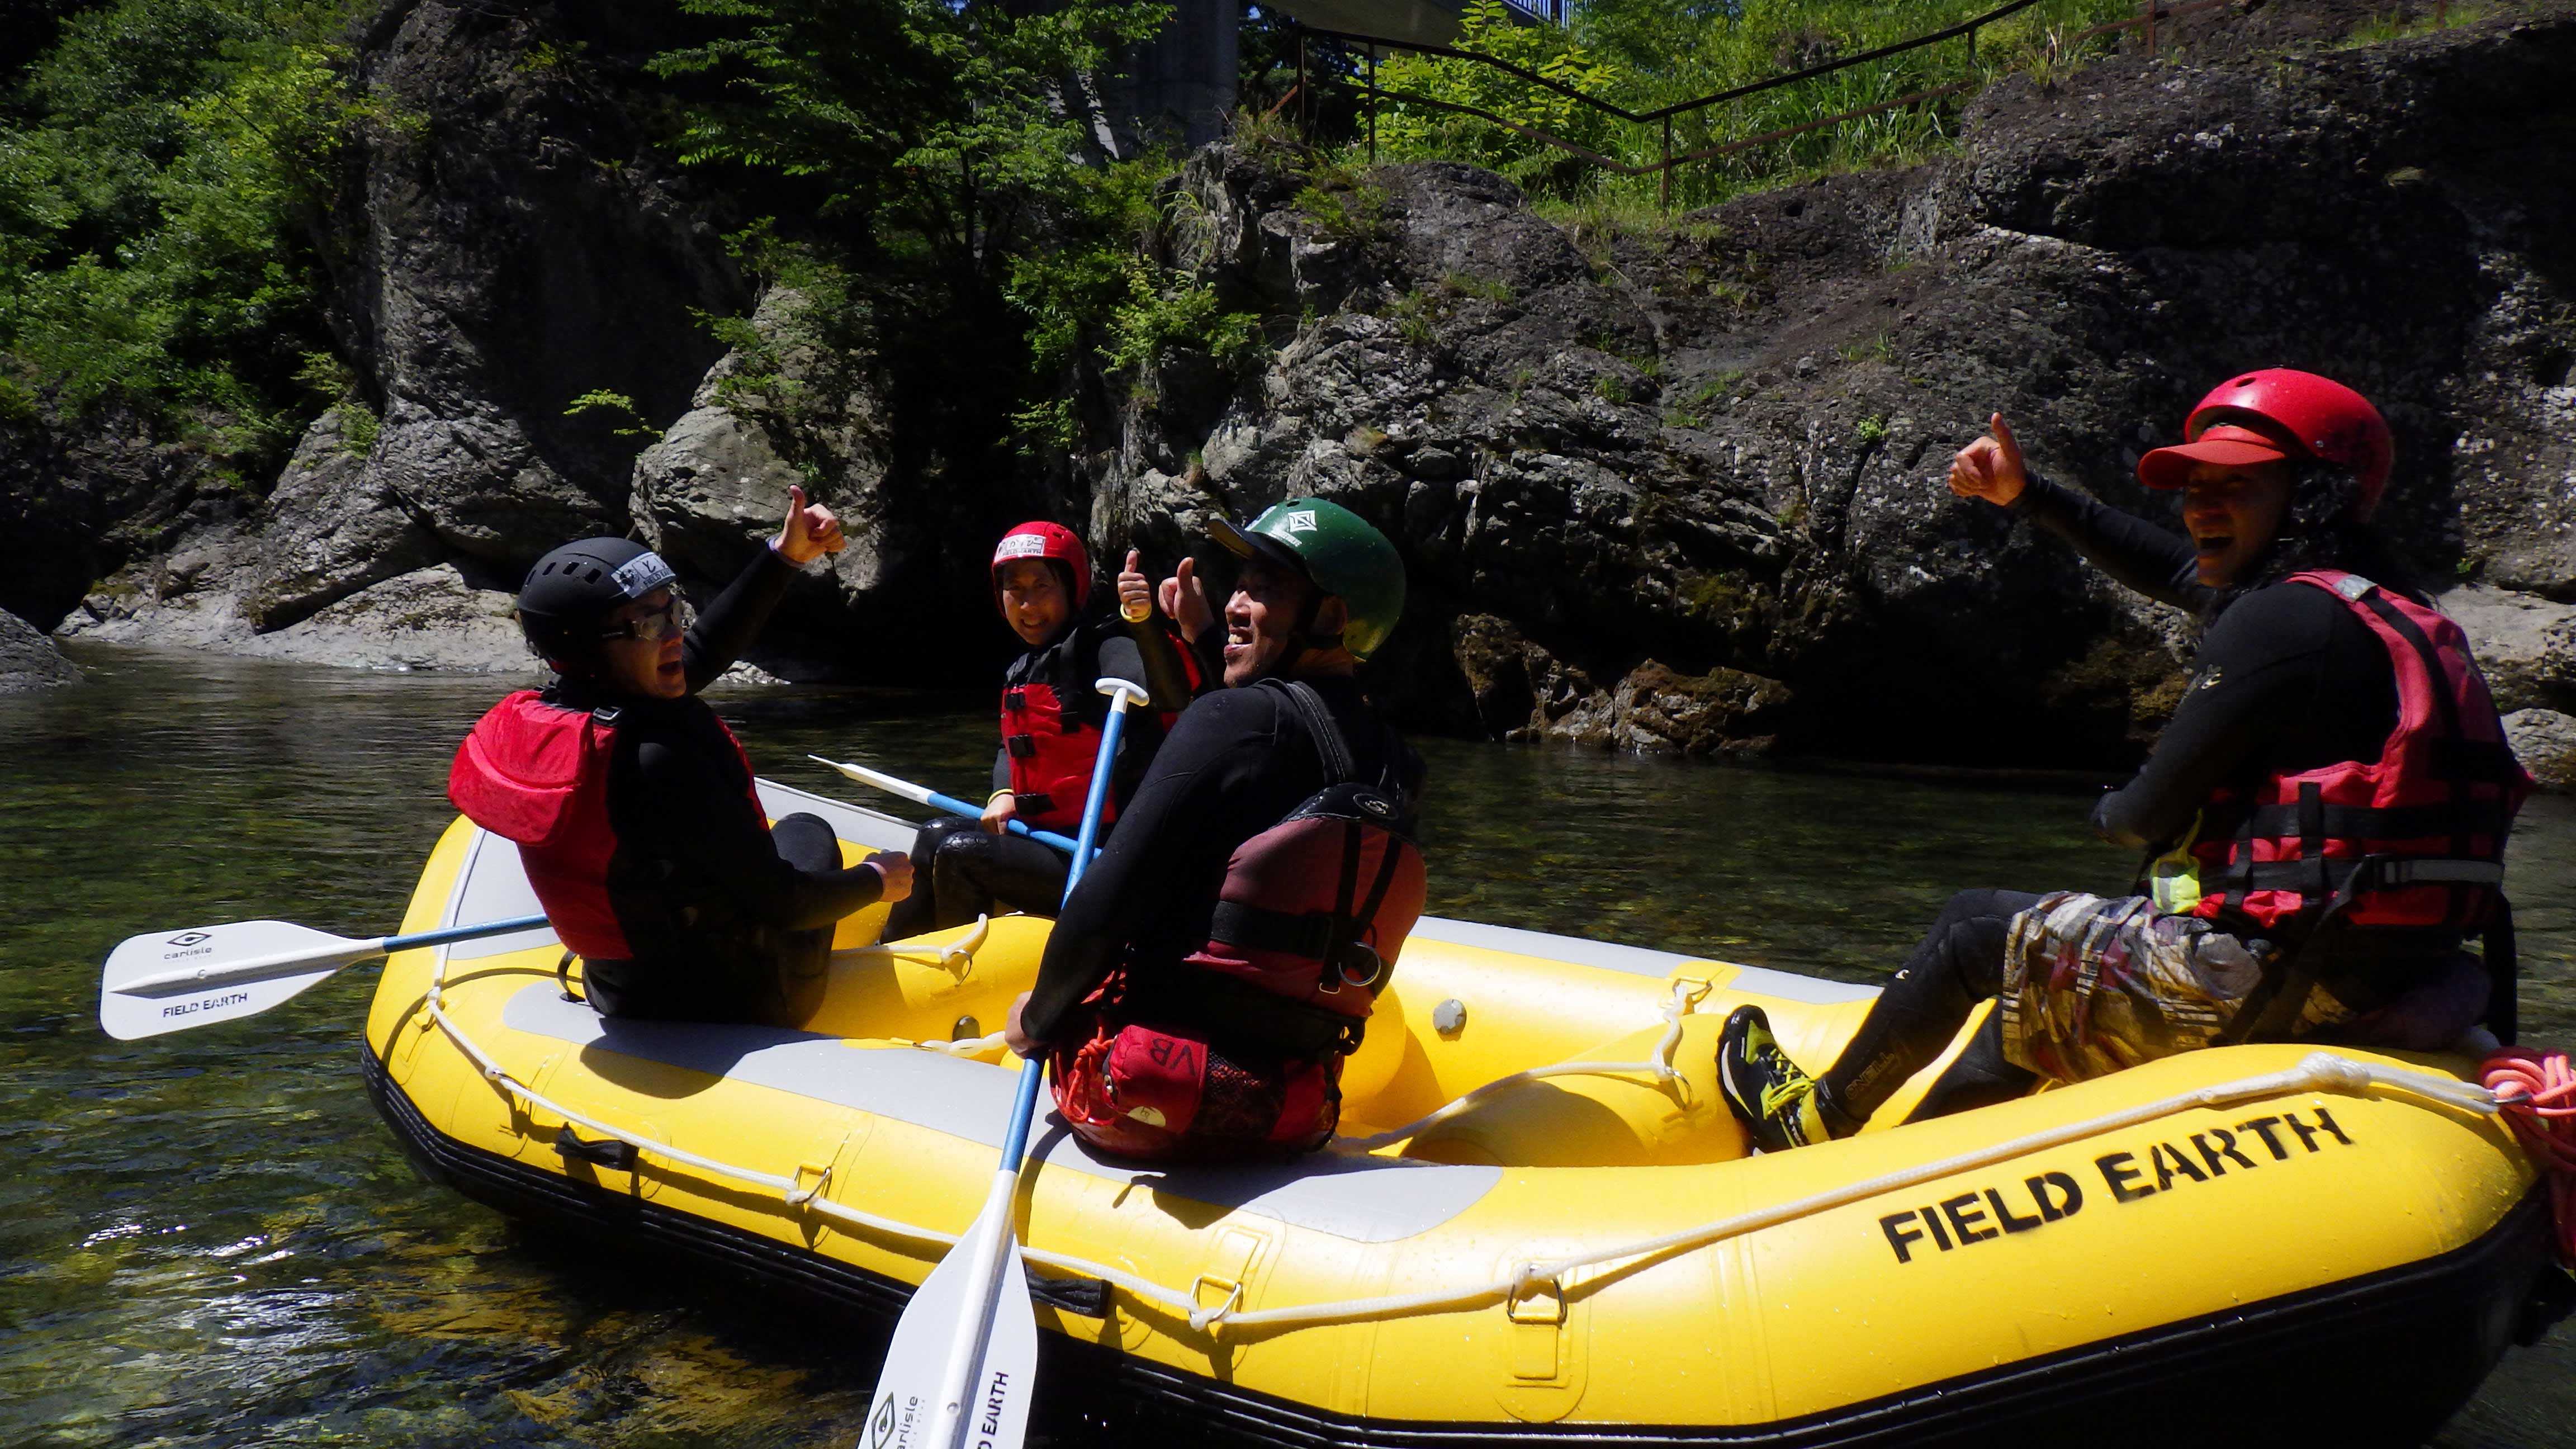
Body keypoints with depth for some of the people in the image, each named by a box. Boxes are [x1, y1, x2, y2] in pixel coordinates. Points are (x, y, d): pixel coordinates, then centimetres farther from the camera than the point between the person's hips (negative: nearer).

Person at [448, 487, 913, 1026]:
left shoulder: (532, 720, -8)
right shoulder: (659, 762, -33)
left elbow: (701, 652, 6)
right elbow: (783, 904, -24)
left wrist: (783, 556, 6)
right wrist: (876, 881, -6)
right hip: (736, 1002, -7)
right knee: (806, 832, 20)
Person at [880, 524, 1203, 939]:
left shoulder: (1101, 649, -14)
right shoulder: (1021, 672, 13)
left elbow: (1173, 694, -34)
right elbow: (1011, 749, 25)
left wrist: (1143, 620, -51)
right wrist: (1003, 794, 3)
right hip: (1046, 836, 9)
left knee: (959, 854, -16)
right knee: (937, 834, 13)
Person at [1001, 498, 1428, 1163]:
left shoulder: (1234, 716, -15)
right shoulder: (1398, 770, 3)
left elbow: (1107, 901, -19)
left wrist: (1038, 1019, -2)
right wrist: (1205, 640, 29)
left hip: (1147, 1112, -6)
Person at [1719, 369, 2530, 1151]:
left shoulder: (2284, 620, -18)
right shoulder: (2376, 606, 11)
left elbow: (2152, 817, -15)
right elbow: (2177, 571, 26)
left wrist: (2112, 814, 9)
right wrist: (2027, 496, 28)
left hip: (2264, 979, -9)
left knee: (1975, 930, 11)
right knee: (2037, 981, 29)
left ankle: (1815, 1118, 31)